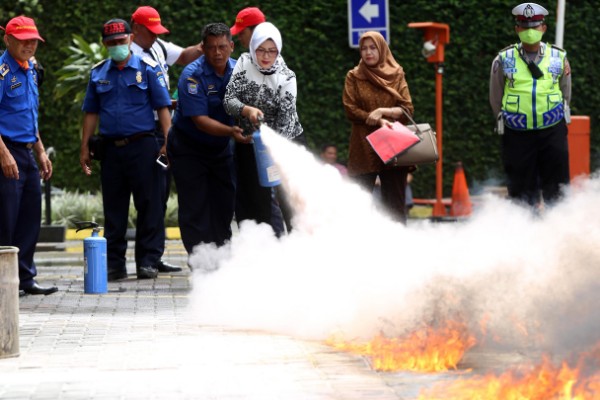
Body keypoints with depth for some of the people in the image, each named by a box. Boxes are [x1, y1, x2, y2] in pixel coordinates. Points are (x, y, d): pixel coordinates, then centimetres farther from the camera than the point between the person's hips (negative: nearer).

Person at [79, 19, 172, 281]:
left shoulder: (147, 69, 2)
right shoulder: (98, 74, 12)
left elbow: (162, 108, 0)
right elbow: (91, 112, 16)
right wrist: (85, 148, 11)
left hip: (142, 144, -3)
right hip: (111, 148, 3)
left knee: (149, 205, -3)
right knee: (113, 207, 6)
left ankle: (148, 261, 2)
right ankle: (114, 264, 11)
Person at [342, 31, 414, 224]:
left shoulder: (397, 75, 10)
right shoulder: (354, 77, 8)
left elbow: (408, 109, 3)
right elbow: (350, 110, -2)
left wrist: (383, 111, -13)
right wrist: (379, 121, -13)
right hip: (363, 148, -1)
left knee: (395, 204, 0)